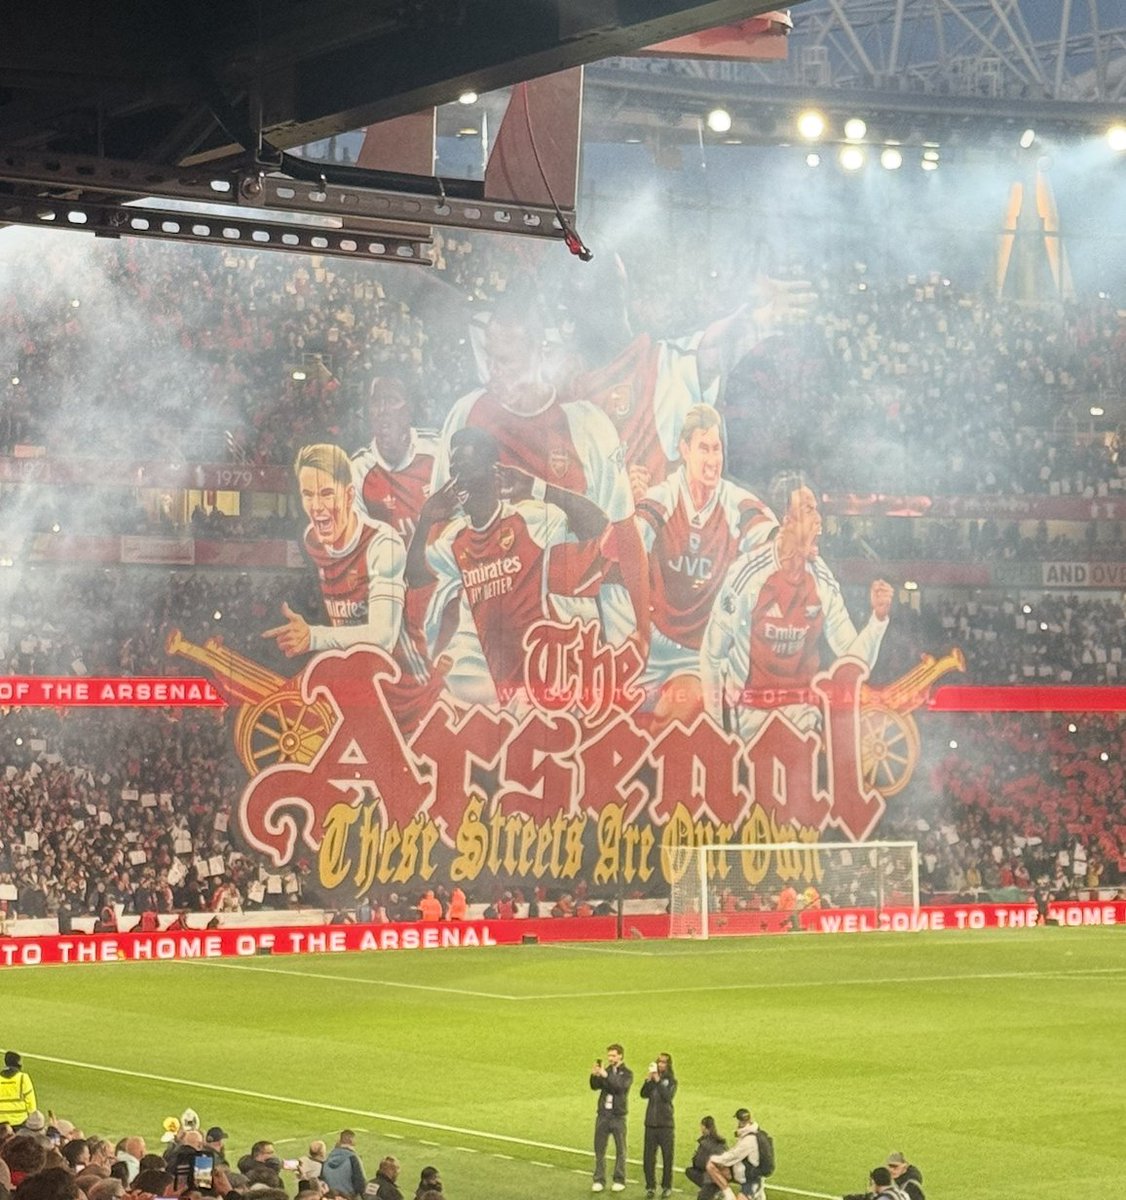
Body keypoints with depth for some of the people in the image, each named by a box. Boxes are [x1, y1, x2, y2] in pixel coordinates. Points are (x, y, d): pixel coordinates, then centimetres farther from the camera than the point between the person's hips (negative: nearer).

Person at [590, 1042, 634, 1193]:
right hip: (603, 1114, 3)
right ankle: (599, 1180, 9)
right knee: (599, 1148, 3)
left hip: (618, 1116, -3)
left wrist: (606, 1076, -30)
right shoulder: (606, 1070, 8)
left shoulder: (627, 1073, -3)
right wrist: (594, 1075, -22)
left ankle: (619, 1181, 12)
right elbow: (595, 1086, -4)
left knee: (620, 1149, 4)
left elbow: (621, 1087, -22)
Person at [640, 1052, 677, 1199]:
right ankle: (650, 1186, 14)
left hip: (666, 1124, -3)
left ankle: (666, 1187, 12)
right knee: (648, 1157, 3)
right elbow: (644, 1094, -4)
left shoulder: (671, 1081, -1)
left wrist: (658, 1080, -19)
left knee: (667, 1156, 2)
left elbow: (668, 1096, -17)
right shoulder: (652, 1078, 6)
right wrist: (648, 1080, -16)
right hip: (651, 1123, 3)